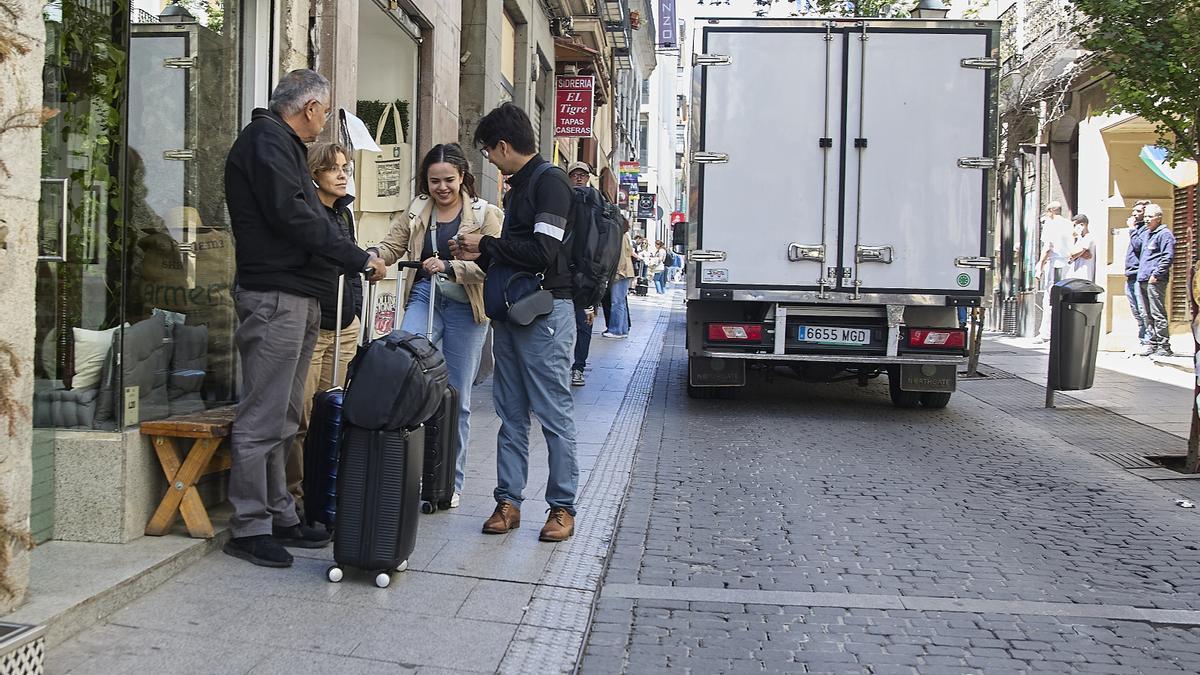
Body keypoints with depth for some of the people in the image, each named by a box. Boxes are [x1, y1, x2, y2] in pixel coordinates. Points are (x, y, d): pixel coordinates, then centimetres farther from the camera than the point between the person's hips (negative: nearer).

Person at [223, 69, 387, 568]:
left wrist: (356, 260, 13)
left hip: (299, 298, 11)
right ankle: (249, 527, -1)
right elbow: (292, 216, -19)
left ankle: (280, 515, 22)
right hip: (274, 296, -11)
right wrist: (359, 260, -14)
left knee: (283, 418, 14)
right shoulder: (266, 140, -8)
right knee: (262, 419, -6)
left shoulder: (283, 145, 24)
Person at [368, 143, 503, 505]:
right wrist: (368, 256, -13)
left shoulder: (485, 214, -2)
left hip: (465, 309, -2)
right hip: (424, 300, 2)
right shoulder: (416, 212, 9)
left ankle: (452, 481, 18)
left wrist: (449, 266, -27)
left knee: (457, 398, 6)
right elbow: (390, 246, 9)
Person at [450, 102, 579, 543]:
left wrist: (486, 244, -10)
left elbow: (543, 252, -20)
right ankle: (508, 501, 16)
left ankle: (563, 506, 6)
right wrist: (479, 256, 11)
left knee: (554, 412, -2)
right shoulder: (518, 186, 18)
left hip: (545, 311, -9)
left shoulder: (550, 182, -10)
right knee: (511, 413, 10)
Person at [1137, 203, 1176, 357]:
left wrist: (1156, 275, -16)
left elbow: (1168, 257, -14)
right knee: (1147, 315, 11)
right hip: (1142, 280, 9)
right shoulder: (1145, 234, 20)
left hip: (1155, 281, -9)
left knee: (1158, 314, -9)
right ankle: (1152, 343, 17)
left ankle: (1164, 347, -7)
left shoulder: (1165, 234, -6)